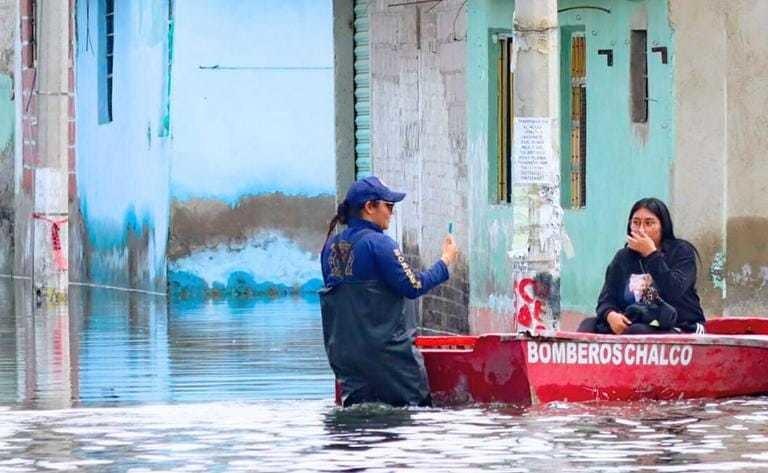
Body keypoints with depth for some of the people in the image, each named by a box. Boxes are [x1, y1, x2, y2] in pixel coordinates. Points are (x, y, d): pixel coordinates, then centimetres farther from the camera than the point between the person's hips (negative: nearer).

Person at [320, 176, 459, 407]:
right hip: (386, 350, -7)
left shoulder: (331, 246, 10)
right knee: (416, 403, 0)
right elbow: (413, 286, -14)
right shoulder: (377, 243, -13)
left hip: (343, 350, 7)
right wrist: (445, 262, -2)